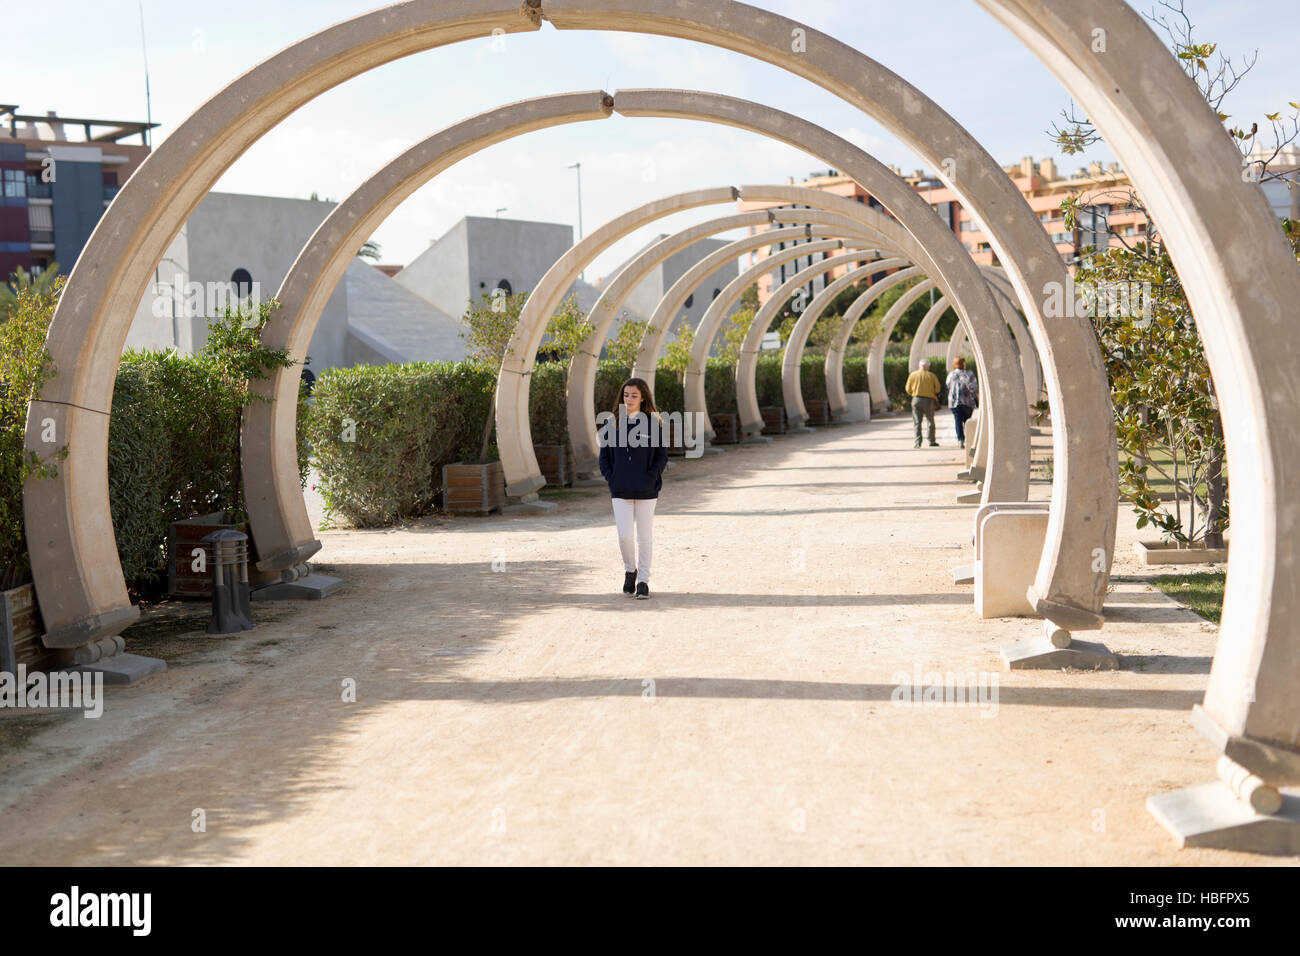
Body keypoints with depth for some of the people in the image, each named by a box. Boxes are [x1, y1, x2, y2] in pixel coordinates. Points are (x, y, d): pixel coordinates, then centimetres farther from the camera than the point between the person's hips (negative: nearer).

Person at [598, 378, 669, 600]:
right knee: (624, 535, -5)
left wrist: (650, 479, -11)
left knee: (645, 536, 4)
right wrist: (611, 479, -2)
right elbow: (604, 456, 9)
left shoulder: (653, 424, -1)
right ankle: (630, 570, 21)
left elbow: (662, 456, 0)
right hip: (620, 492, 1)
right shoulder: (613, 424, 4)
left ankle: (643, 581, 14)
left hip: (646, 492, -1)